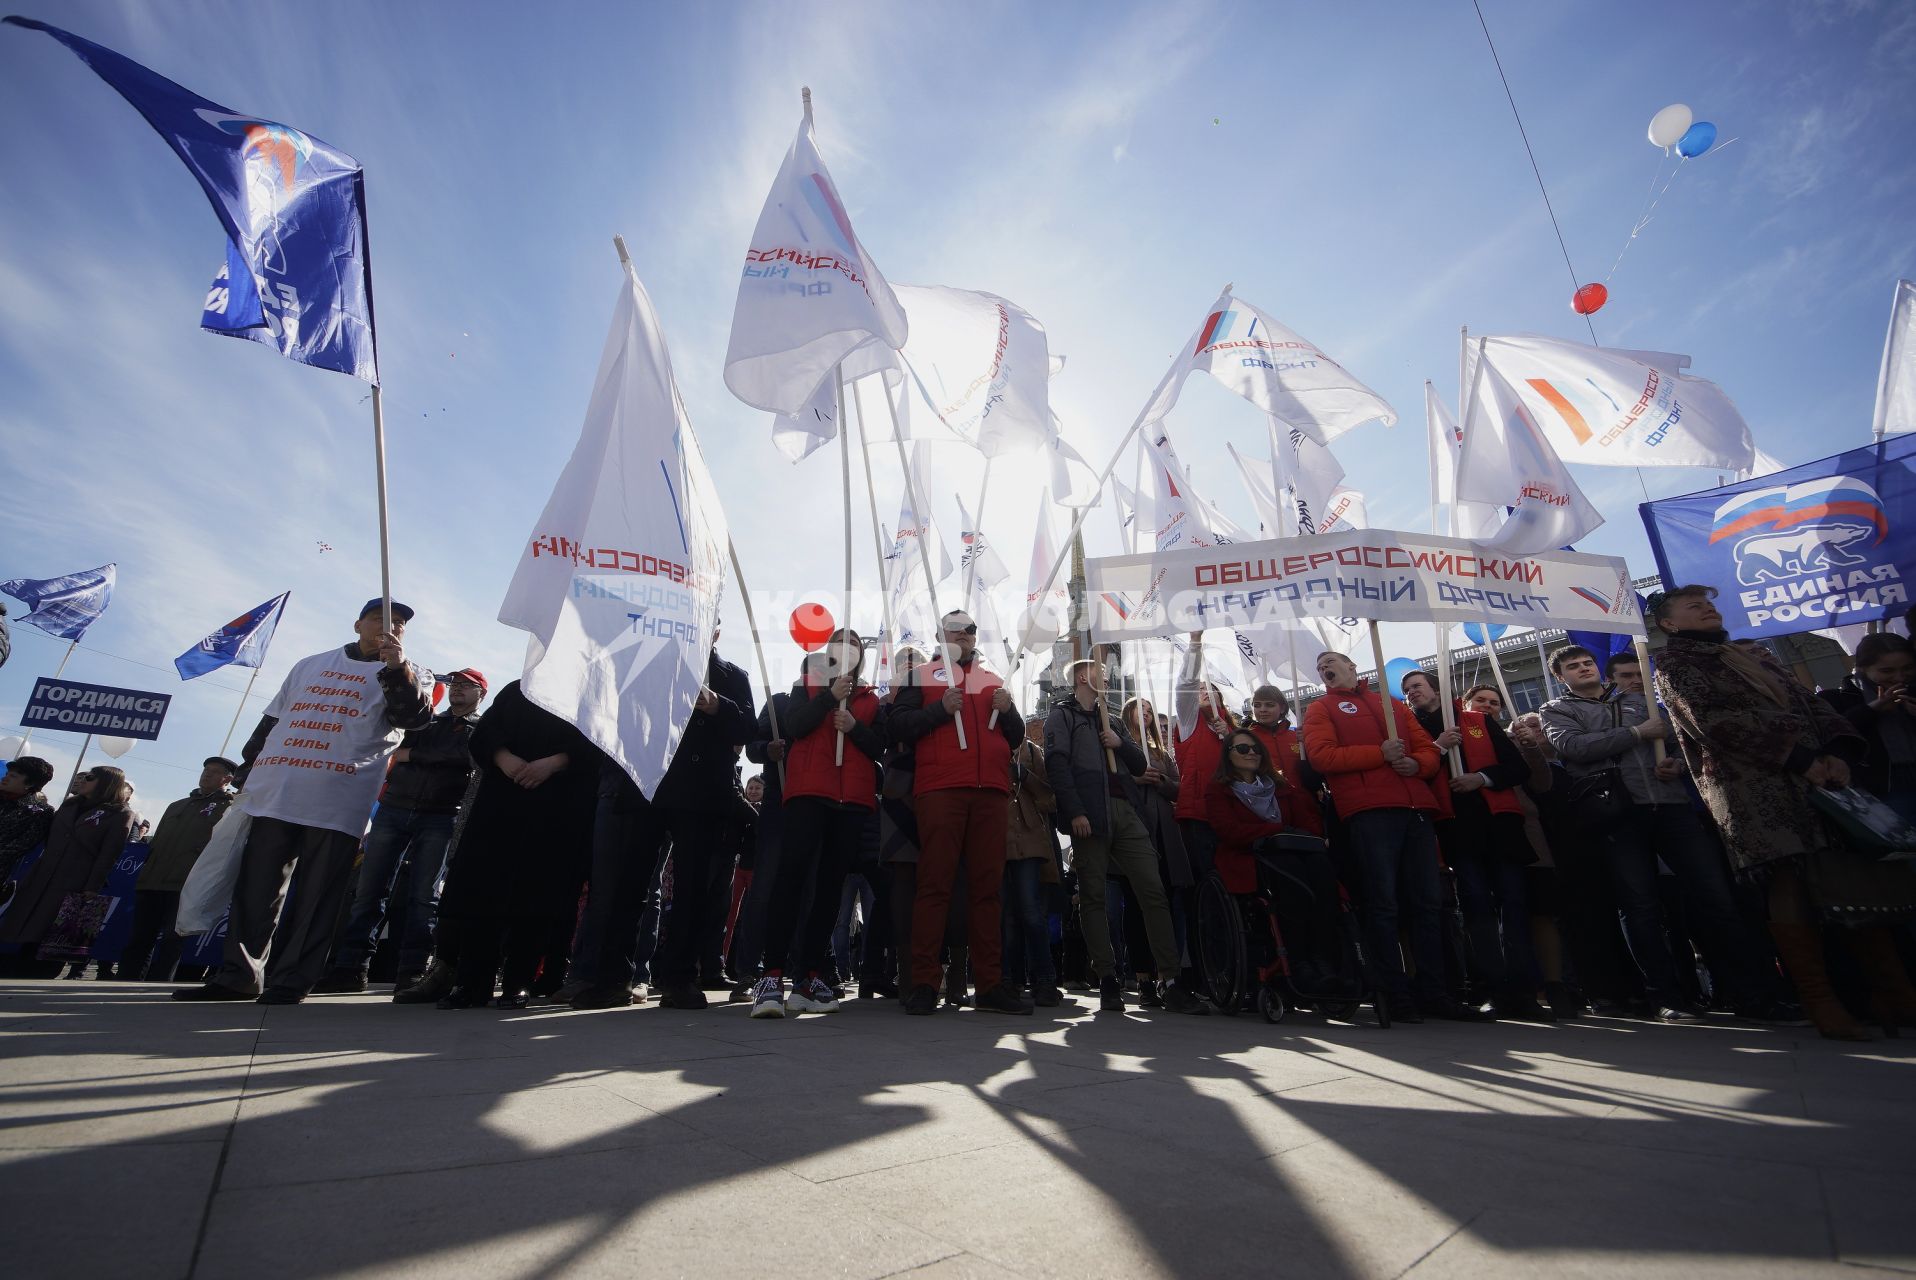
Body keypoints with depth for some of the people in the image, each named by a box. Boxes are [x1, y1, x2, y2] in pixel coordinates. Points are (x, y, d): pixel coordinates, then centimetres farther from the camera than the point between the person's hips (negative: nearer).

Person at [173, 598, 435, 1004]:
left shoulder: (408, 674, 6)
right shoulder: (310, 665, 21)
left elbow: (415, 715, -15)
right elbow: (270, 721, 26)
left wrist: (398, 667, -30)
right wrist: (246, 774, 20)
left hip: (338, 806, -5)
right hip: (273, 795, 5)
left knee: (317, 896, -2)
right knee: (254, 890, 10)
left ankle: (289, 984, 7)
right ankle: (238, 976, 21)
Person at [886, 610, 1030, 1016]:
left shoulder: (993, 680, 24)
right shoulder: (923, 675, 14)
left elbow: (1016, 737, 21)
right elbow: (896, 724, 1)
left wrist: (1008, 710, 1)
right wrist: (941, 709, -11)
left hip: (991, 792, 3)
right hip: (939, 789, -3)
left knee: (988, 887, 2)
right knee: (935, 883, -6)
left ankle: (990, 985, 7)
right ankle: (923, 984, -2)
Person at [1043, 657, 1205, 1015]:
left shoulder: (1111, 721, 29)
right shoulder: (1062, 714, 10)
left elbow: (1140, 766, 24)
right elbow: (1056, 763, -6)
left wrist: (1121, 743, 4)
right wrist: (1074, 811, -17)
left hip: (1124, 811, 6)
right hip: (1089, 813, -5)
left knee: (1153, 890, -4)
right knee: (1093, 896, -3)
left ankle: (1169, 980, -2)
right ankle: (1107, 980, 3)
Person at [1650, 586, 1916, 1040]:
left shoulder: (1754, 654, 27)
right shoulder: (1674, 665, 4)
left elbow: (1808, 701, 17)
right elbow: (1715, 720, -9)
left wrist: (1834, 750, -2)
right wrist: (1799, 755, -13)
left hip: (1815, 775, 6)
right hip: (1749, 785, -6)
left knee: (1862, 877, -1)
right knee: (1789, 883, -11)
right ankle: (1822, 1005, -7)